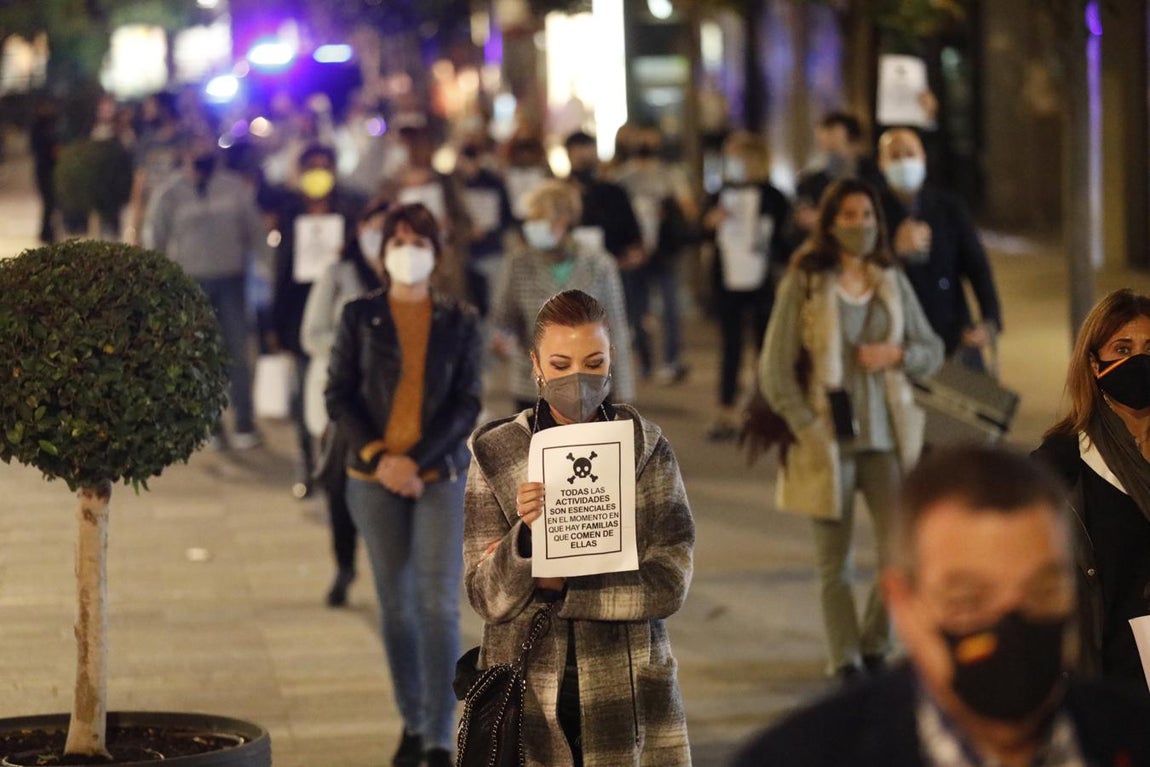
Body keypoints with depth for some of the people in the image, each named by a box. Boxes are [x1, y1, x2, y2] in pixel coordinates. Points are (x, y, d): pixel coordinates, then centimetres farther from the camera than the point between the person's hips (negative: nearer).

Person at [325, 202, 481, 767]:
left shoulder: (459, 322, 3)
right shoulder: (360, 318, 3)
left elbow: (467, 404, -1)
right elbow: (338, 396, 1)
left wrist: (417, 461, -12)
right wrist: (379, 457, -11)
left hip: (440, 476, -1)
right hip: (374, 478, 1)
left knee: (439, 604, -9)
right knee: (396, 604, 8)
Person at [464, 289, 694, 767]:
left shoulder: (646, 447, -3)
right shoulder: (495, 453, -3)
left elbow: (669, 583, -8)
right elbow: (485, 597, -7)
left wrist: (561, 589, -15)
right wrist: (526, 534, -24)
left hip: (627, 689, 0)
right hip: (527, 693, 0)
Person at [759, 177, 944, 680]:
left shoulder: (892, 281, 9)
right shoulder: (804, 283, -2)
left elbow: (933, 351, 16)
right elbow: (774, 370, -3)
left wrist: (897, 354, -5)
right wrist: (807, 428, -11)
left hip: (886, 436, 3)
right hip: (830, 441, -3)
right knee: (834, 564, 3)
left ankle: (874, 645, 18)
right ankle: (845, 659, 16)